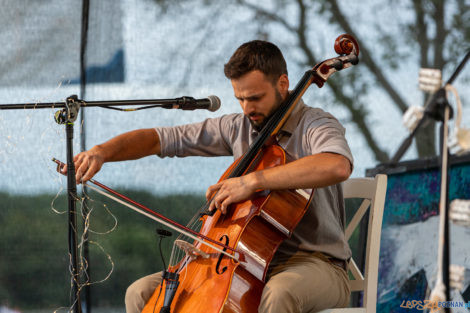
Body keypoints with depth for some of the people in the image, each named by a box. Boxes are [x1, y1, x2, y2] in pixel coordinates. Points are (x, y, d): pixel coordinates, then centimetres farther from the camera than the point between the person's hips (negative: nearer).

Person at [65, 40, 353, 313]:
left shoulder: (315, 125, -10)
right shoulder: (238, 128, 11)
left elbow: (338, 166, -35)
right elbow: (160, 139, 12)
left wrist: (253, 180, -37)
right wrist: (103, 151, -7)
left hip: (314, 264, -6)